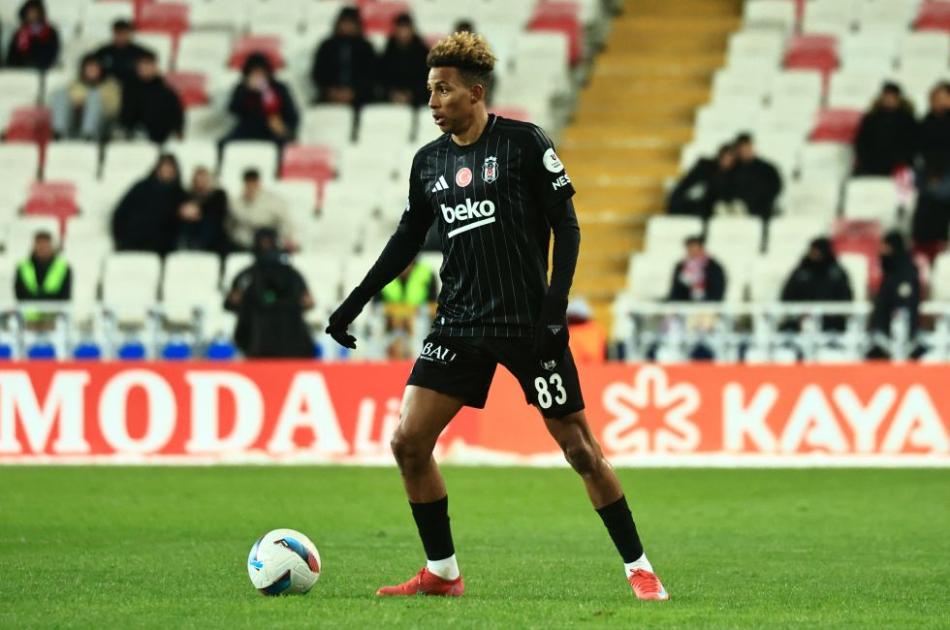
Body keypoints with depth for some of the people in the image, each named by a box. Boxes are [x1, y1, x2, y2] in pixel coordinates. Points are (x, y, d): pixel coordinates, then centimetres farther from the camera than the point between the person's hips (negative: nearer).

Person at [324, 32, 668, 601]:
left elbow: (566, 224, -5)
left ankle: (640, 569, 9)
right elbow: (408, 238, 20)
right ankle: (442, 573, 9)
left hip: (528, 321, -5)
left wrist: (556, 304, -16)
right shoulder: (429, 161, 9)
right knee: (409, 442, -4)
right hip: (460, 322, 5)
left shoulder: (524, 143, -6)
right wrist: (356, 303, 14)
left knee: (579, 448, -2)